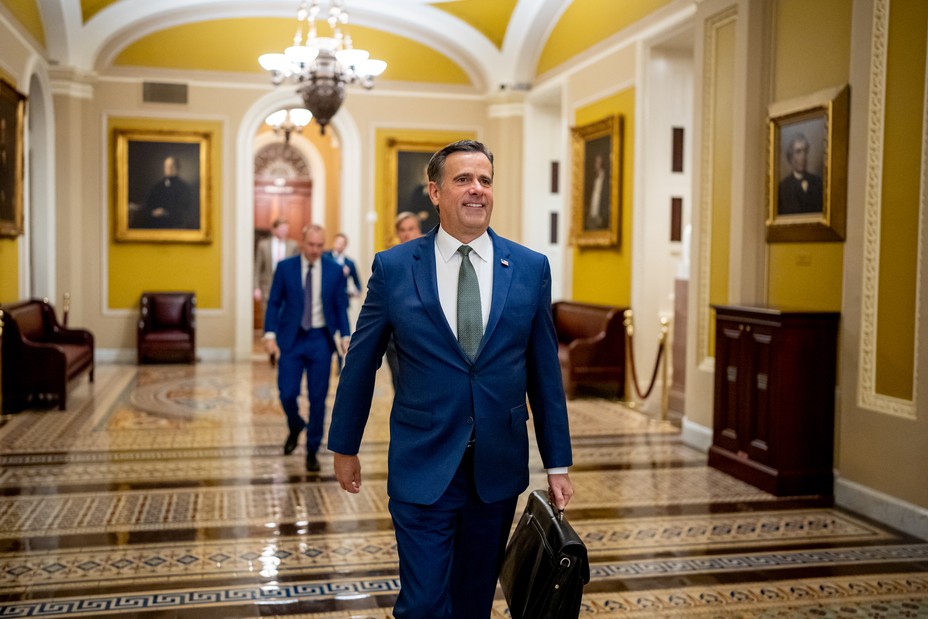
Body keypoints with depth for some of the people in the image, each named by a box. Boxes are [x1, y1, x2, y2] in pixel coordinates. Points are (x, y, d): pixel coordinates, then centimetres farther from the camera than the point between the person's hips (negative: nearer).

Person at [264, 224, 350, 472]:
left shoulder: (334, 270, 0)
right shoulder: (285, 267, -1)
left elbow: (340, 306, 5)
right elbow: (274, 303, 0)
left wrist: (345, 336, -6)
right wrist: (270, 334, -11)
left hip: (320, 340, 0)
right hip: (291, 338, 0)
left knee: (318, 398, 2)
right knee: (287, 393, -3)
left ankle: (312, 451, 17)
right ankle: (295, 427, 31)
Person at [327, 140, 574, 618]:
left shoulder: (531, 268, 0)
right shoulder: (393, 267, -4)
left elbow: (545, 371, 4)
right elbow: (360, 363, 4)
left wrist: (558, 463, 5)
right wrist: (344, 446, 10)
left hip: (498, 468, 2)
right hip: (422, 466, -2)